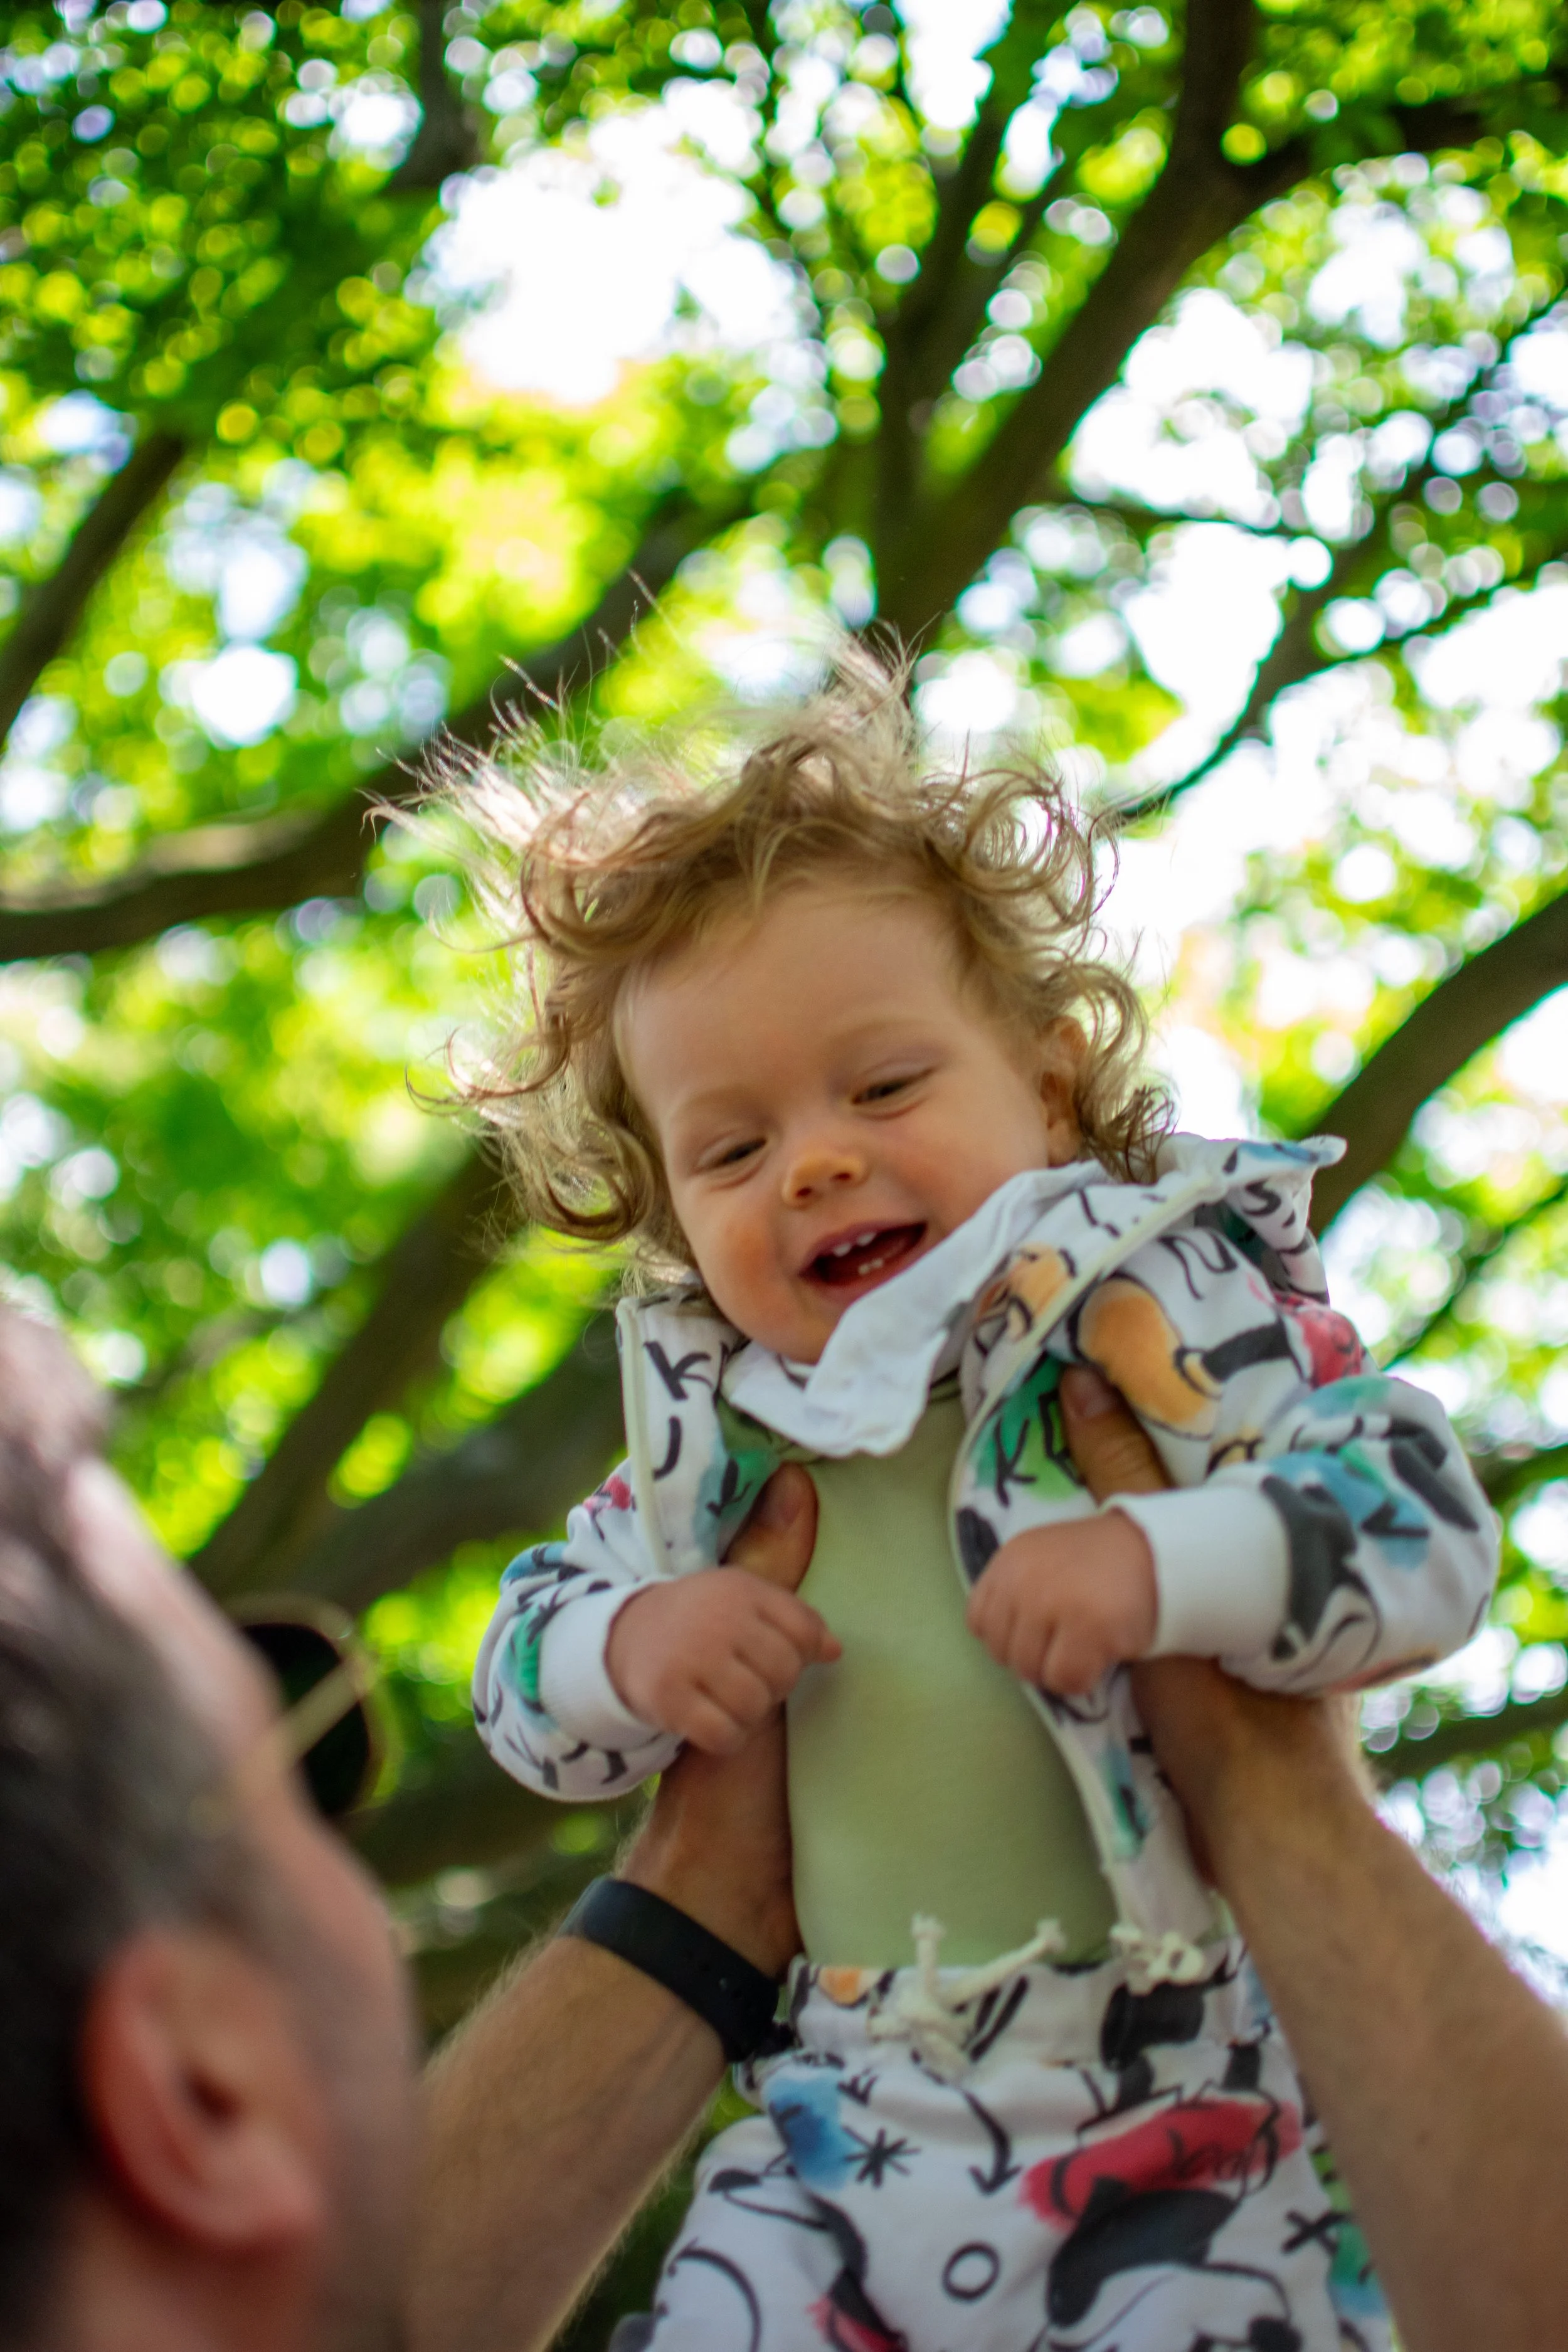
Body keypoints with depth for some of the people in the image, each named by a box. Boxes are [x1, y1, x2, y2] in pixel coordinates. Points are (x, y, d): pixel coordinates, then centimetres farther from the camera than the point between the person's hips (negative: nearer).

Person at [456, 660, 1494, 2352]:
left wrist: (1167, 1565, -30)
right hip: (845, 2129, 4)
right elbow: (521, 1687, 15)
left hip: (1181, 2113, -4)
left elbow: (1428, 1530, -14)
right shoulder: (715, 1423, 6)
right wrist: (629, 1652, -8)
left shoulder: (1166, 1310, -6)